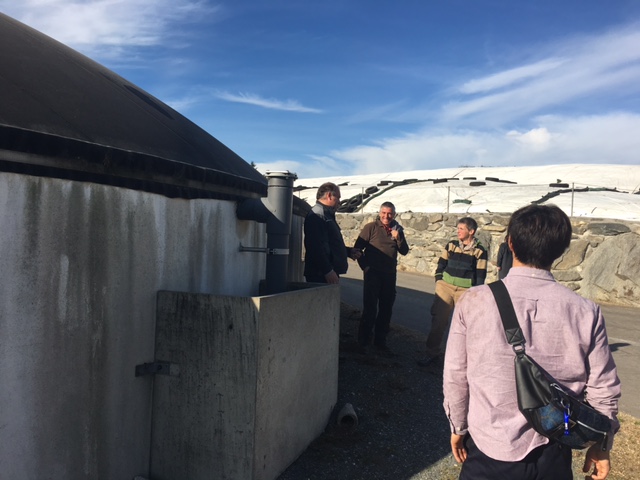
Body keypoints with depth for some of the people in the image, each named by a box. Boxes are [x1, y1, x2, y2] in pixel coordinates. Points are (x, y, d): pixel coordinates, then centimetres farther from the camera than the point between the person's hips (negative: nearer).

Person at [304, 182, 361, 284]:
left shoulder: (327, 215, 22)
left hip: (330, 274, 11)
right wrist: (328, 271, -25)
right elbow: (317, 247, -23)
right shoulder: (317, 214, -13)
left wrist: (348, 251, 22)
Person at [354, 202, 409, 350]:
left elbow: (404, 251, 5)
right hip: (373, 273, -4)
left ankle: (380, 339, 22)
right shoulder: (371, 227, -4)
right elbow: (358, 247, -5)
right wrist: (365, 266, -7)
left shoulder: (397, 229, 9)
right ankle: (364, 340, 9)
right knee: (370, 307, -3)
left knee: (386, 308, 10)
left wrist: (398, 238, -12)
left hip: (389, 274, 5)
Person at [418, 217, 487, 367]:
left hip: (465, 290, -2)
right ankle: (433, 353, 11)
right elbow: (441, 264, 11)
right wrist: (438, 281, 1)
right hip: (445, 286, 3)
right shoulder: (451, 245, 7)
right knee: (438, 321, 1)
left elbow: (480, 275, 0)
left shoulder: (480, 251, -1)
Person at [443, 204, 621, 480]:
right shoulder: (585, 312, -12)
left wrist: (458, 427, 8)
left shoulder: (474, 301, -15)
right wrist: (601, 445, 13)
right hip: (551, 457, 1)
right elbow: (603, 390, -4)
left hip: (487, 450, -1)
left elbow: (455, 376, -8)